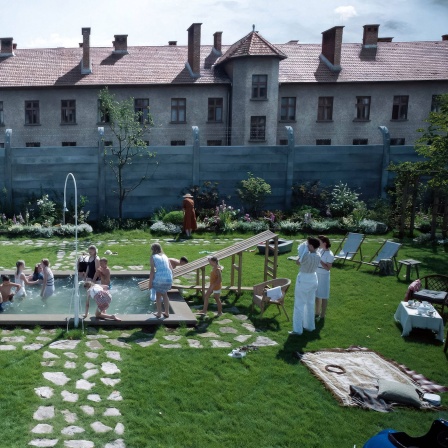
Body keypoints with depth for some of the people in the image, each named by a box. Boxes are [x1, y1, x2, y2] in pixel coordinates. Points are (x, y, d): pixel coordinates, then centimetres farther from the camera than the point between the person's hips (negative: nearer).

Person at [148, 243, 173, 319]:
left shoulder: (153, 257, 6)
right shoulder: (165, 256, 19)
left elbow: (152, 270, -4)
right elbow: (171, 269, 14)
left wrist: (150, 283, -1)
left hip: (159, 277, -4)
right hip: (168, 278, 4)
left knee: (158, 295, 21)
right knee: (164, 294, 27)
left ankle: (159, 313, 23)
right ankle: (167, 313, 27)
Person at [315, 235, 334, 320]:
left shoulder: (330, 255, -19)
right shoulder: (319, 250, 1)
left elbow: (328, 268, -20)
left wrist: (319, 260, -26)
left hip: (323, 276, -7)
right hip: (316, 275, 7)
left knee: (323, 296, 6)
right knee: (317, 294, 17)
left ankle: (322, 315, 18)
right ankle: (317, 313, 32)